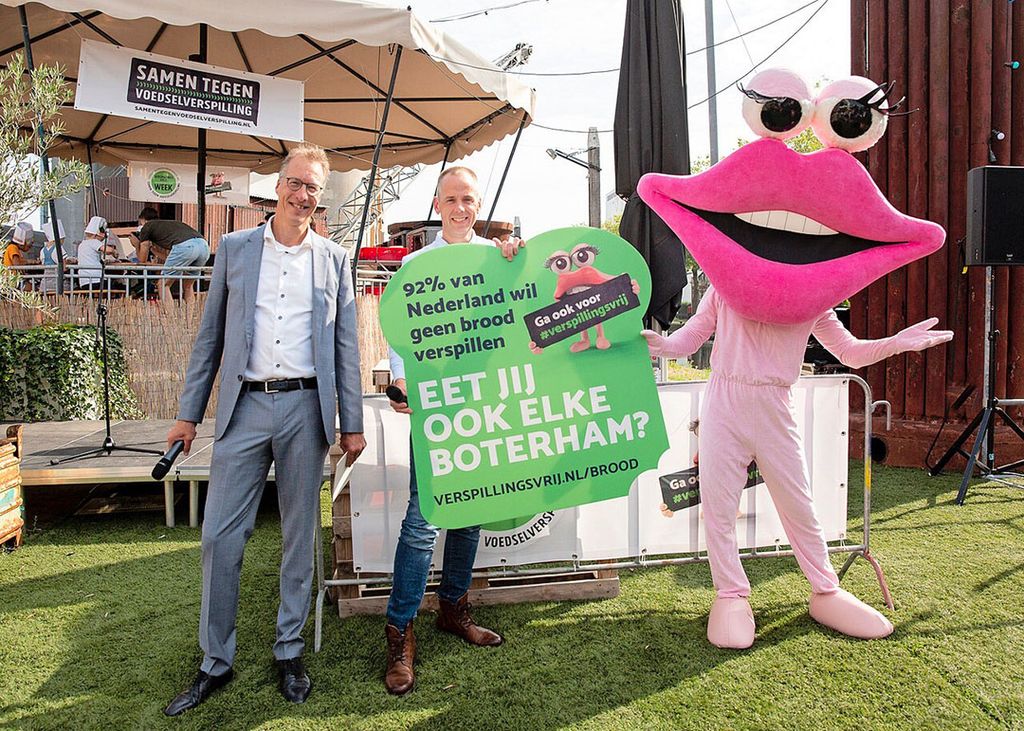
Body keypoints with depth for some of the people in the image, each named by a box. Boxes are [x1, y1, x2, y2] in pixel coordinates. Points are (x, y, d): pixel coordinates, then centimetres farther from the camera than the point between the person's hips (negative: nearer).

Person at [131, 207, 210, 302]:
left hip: (184, 246, -6)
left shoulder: (147, 226, 23)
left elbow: (143, 259, 28)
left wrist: (137, 245, 46)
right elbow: (167, 257, 46)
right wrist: (152, 244, 53)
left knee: (163, 284, 11)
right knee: (187, 285, 25)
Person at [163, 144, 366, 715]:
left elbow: (346, 347, 7)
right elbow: (210, 337, 10)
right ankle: (216, 663, 18)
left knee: (300, 535, 8)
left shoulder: (335, 259, 8)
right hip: (244, 407, 1)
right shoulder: (234, 249, 9)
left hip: (306, 408, 0)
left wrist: (352, 424, 4)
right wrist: (189, 413, 6)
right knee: (220, 537, 2)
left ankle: (290, 653, 24)